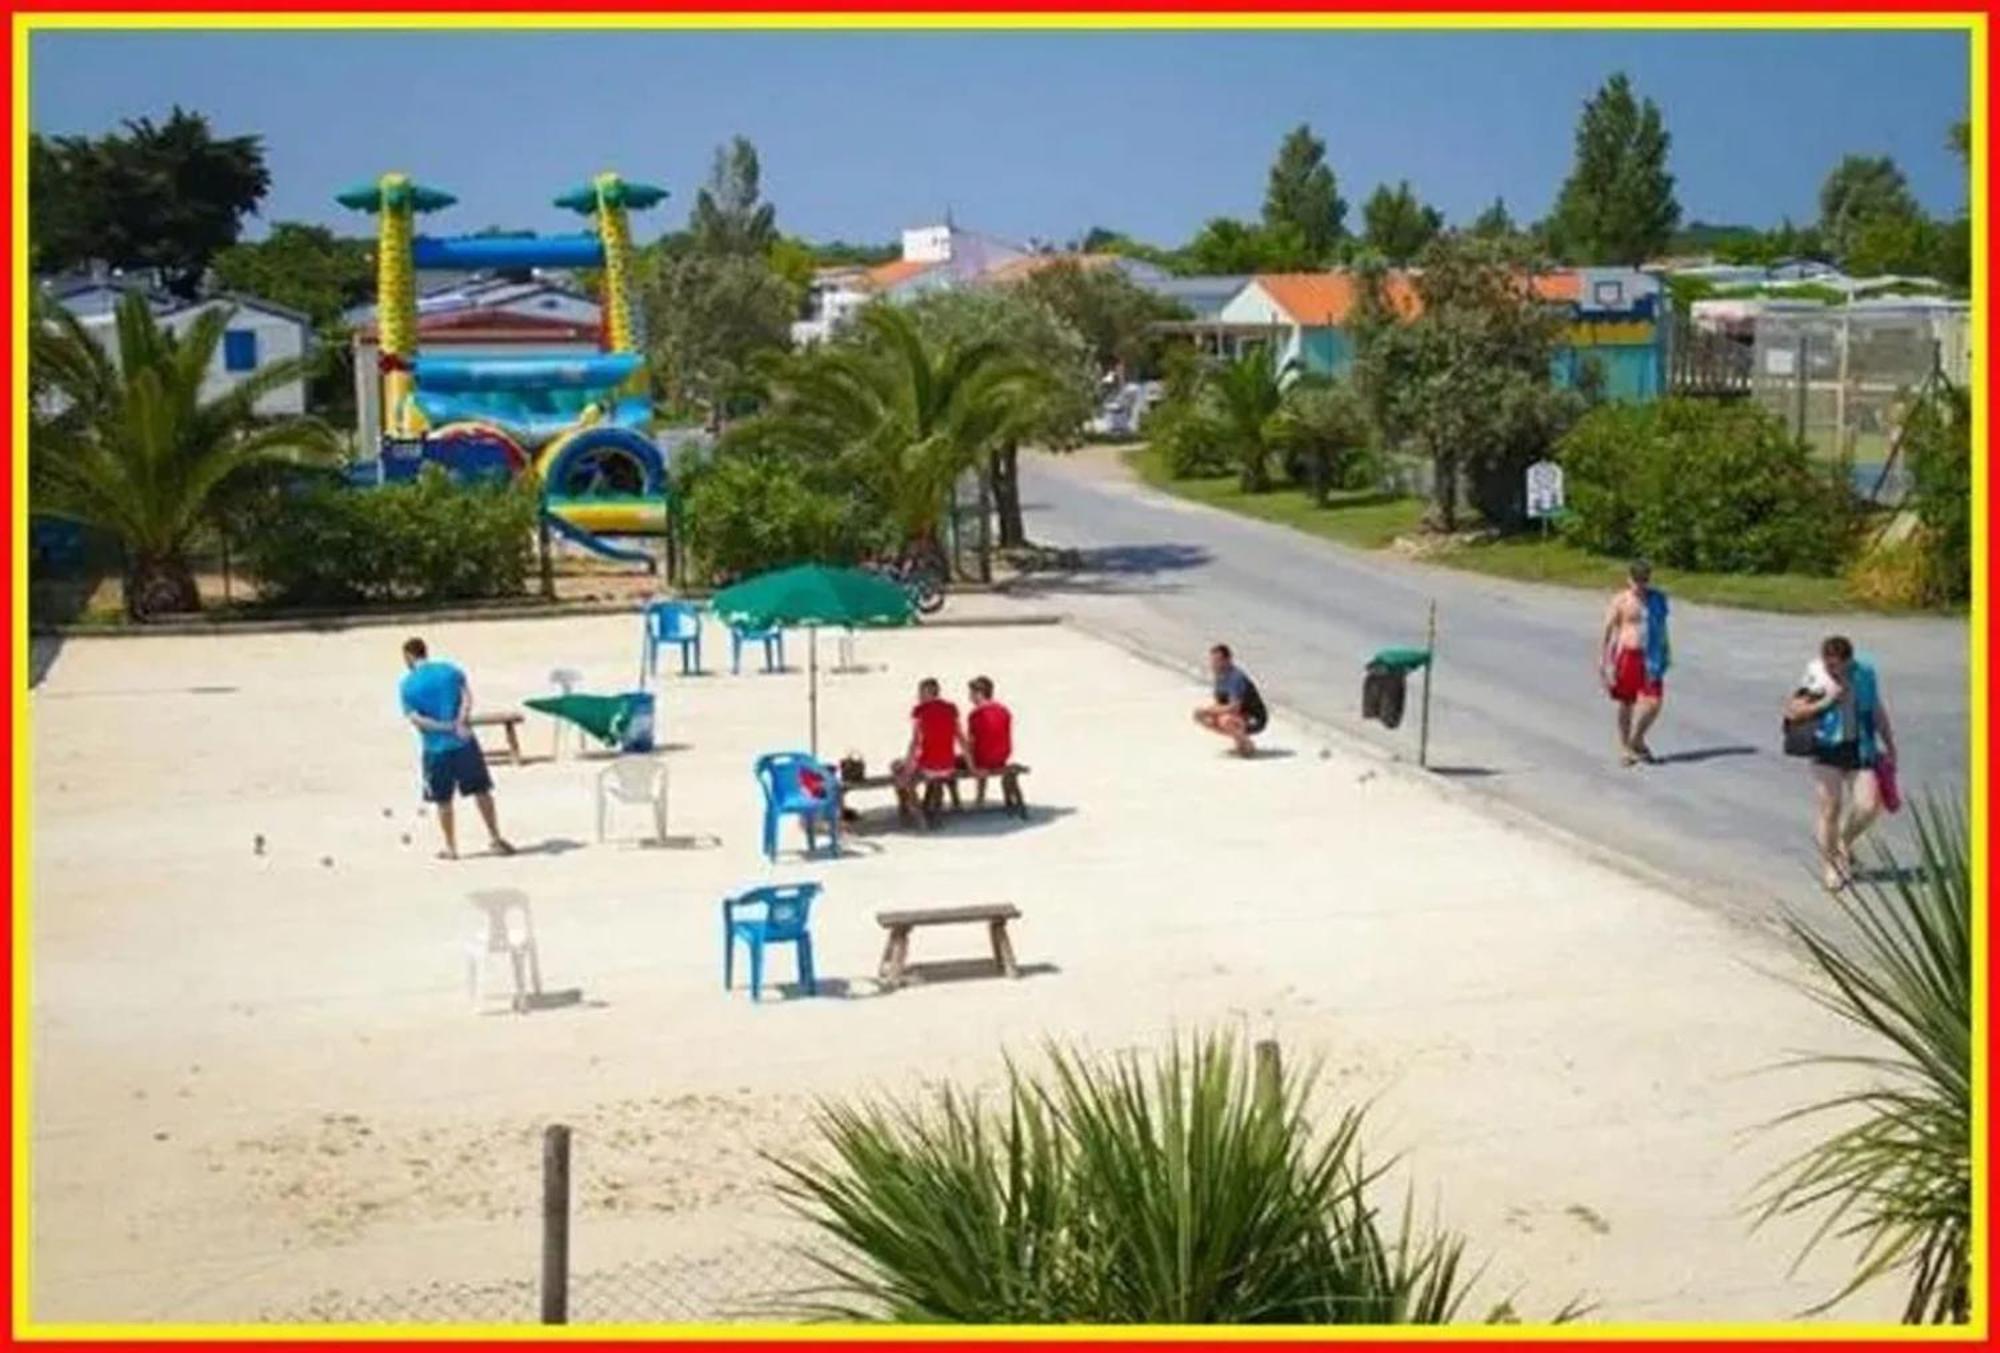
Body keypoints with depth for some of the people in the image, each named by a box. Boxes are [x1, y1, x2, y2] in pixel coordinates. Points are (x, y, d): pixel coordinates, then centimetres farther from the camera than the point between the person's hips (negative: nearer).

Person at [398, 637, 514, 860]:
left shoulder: (407, 685, -1)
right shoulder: (450, 670, 5)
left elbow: (414, 718, -10)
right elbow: (467, 696, -7)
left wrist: (445, 727, -11)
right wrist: (460, 723, -16)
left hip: (436, 747, -1)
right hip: (464, 741, 2)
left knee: (443, 800, 10)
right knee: (481, 791, 10)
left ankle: (451, 848, 15)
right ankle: (496, 840, 12)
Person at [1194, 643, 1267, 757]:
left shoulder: (1236, 677, -26)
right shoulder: (1220, 677, 1)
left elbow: (1234, 708, -33)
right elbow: (1219, 704, 9)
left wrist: (1207, 710, -25)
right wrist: (1206, 711, -11)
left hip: (1255, 720, -9)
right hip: (1238, 716, 9)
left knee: (1225, 720, -38)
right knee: (1200, 716, 2)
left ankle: (1248, 745, -9)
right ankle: (1239, 738, 10)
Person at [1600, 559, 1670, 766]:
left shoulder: (1657, 598, 6)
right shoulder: (1620, 602, -6)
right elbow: (1607, 631, -5)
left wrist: (1666, 652, 21)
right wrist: (1603, 660, -8)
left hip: (1650, 657, 3)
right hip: (1627, 654, -3)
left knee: (1653, 702, -5)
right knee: (1626, 703, 6)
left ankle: (1637, 741, 19)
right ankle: (1624, 747, 20)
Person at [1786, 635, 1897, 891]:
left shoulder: (1865, 672, 0)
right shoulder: (1814, 675, -8)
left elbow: (1878, 711, 11)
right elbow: (1792, 712, -7)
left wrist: (1889, 746, 16)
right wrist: (1826, 701, -17)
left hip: (1860, 748, 2)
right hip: (1827, 748, -2)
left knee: (1868, 805, -7)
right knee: (1828, 808, -3)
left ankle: (1844, 842, 24)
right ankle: (1830, 865, 14)